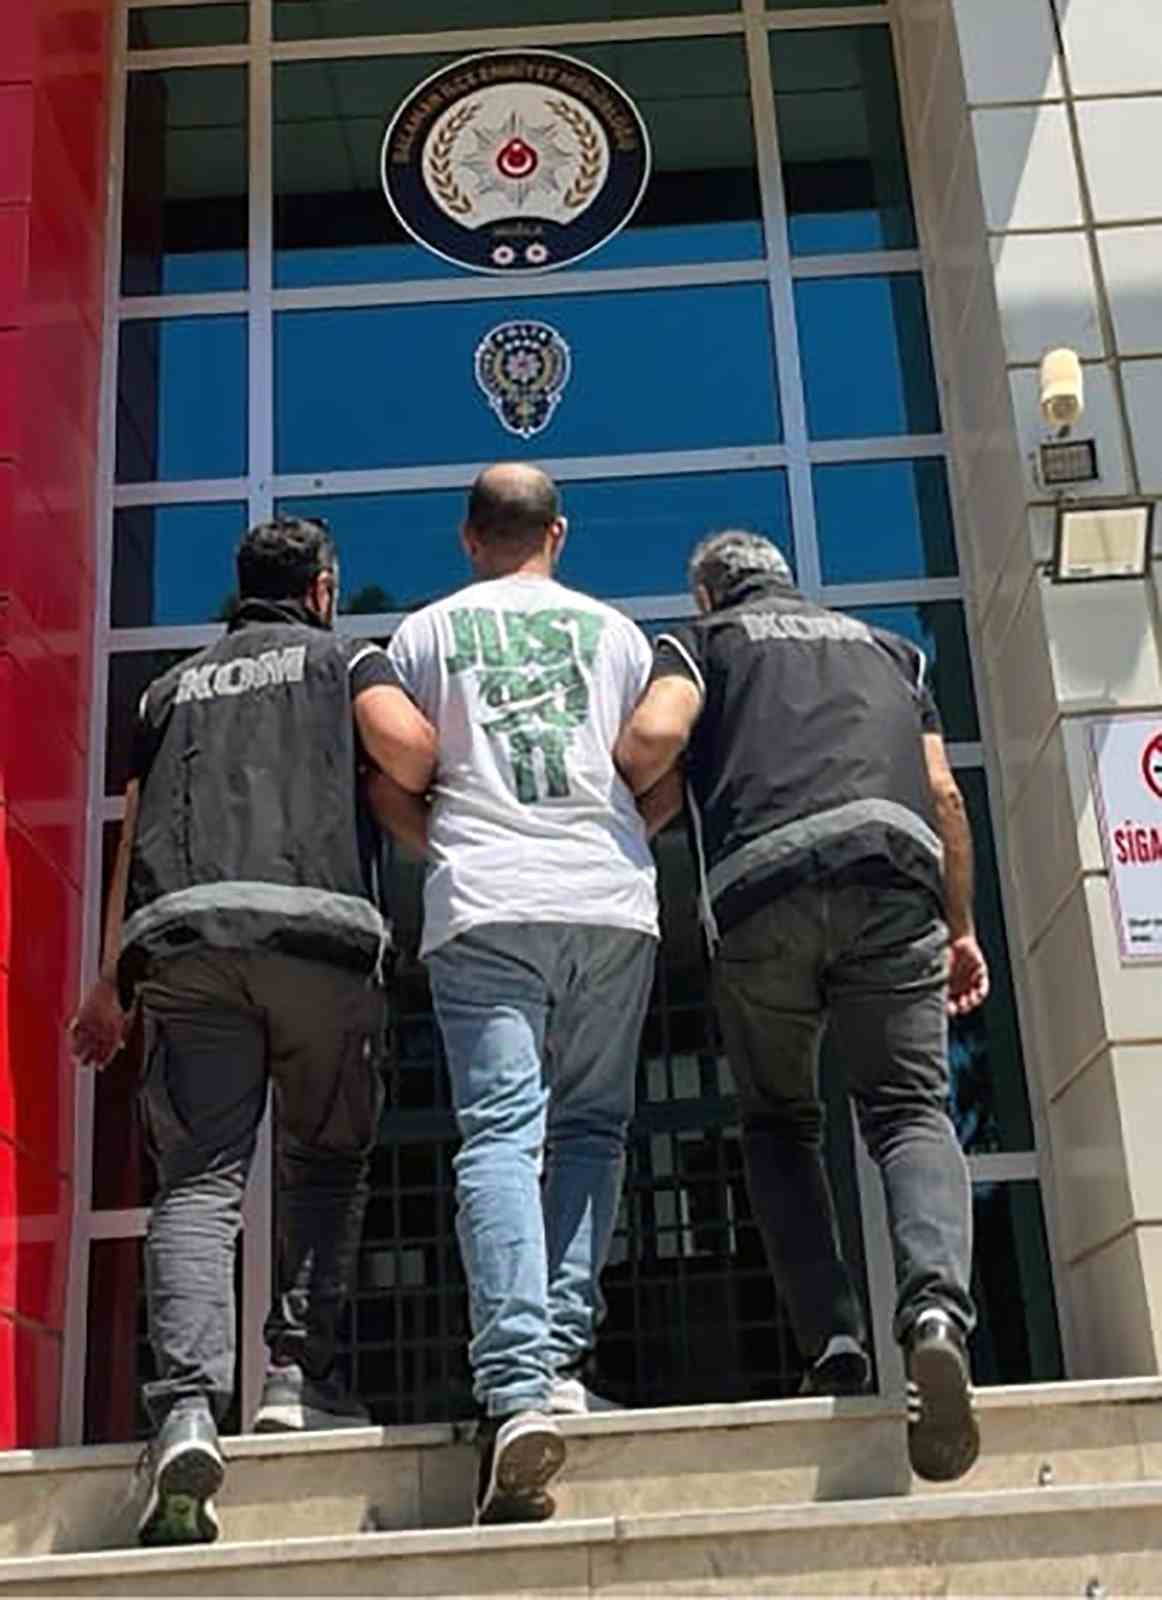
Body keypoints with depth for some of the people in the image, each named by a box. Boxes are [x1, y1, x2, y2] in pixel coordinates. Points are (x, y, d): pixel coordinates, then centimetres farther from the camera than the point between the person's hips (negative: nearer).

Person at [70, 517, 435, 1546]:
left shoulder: (173, 688, 30)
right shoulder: (342, 657, 19)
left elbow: (132, 843, 26)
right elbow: (409, 748, -3)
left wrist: (108, 986, 31)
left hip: (180, 927, 3)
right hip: (316, 920, -2)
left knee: (199, 1177, -3)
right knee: (327, 1158, 12)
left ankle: (188, 1406, -20)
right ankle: (300, 1374, 2)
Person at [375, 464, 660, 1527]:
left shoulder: (424, 634, 14)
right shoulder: (615, 630, 17)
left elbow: (391, 789, 12)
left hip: (483, 908, -1)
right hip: (613, 902, 1)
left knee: (500, 1132, -8)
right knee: (592, 1127, 9)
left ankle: (518, 1385, -20)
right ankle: (561, 1355, 0)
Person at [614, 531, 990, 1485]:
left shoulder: (702, 640, 23)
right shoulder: (886, 646, 32)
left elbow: (654, 735, 0)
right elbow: (943, 792, 22)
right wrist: (962, 929, 27)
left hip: (762, 879, -1)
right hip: (893, 862, 2)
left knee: (780, 1124, 13)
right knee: (911, 1109, 0)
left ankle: (835, 1350, 1)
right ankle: (937, 1305, -28)